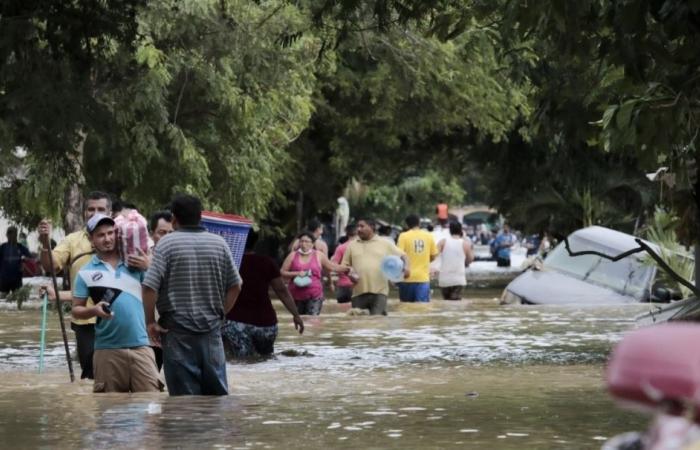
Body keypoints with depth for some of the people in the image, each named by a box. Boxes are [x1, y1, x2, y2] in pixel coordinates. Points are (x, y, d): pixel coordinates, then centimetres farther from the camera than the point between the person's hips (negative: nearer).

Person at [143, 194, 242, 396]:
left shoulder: (167, 243, -6)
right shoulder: (219, 243, 6)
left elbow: (150, 287, -13)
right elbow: (235, 286, 10)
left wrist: (150, 322, -4)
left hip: (178, 330, -3)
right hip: (211, 328, 3)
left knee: (184, 395, -1)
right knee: (218, 392, 9)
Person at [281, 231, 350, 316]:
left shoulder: (319, 255, 6)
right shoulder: (293, 256, 5)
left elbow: (332, 267, 12)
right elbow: (283, 272, 3)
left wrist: (346, 269, 0)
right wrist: (297, 274, -12)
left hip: (314, 296, -2)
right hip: (297, 297, 2)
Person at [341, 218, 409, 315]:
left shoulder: (385, 244, 9)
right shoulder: (352, 246, 15)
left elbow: (402, 256, 12)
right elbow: (344, 266, 17)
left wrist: (406, 266, -9)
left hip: (379, 292, -3)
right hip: (359, 293, 3)